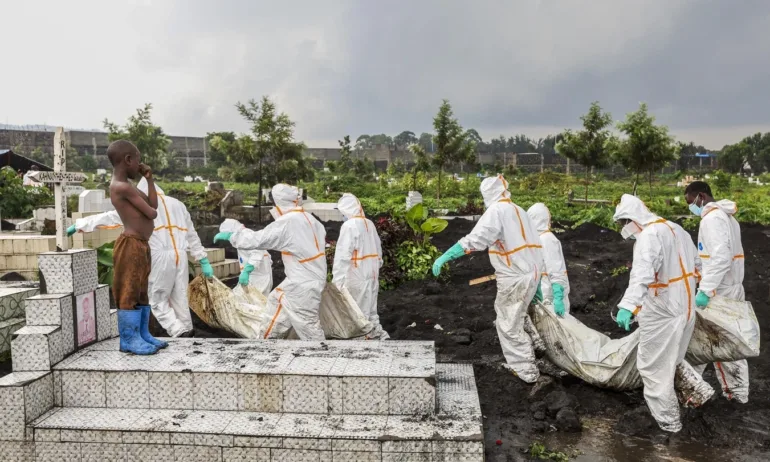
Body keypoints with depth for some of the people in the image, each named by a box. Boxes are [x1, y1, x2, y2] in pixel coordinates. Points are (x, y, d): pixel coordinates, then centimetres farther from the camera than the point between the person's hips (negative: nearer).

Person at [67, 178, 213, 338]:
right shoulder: (177, 204, 21)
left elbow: (110, 217, 7)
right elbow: (192, 235, 20)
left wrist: (78, 225, 15)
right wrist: (204, 261, 20)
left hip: (160, 258, -5)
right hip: (181, 256, 5)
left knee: (158, 301, 5)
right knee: (180, 300, 12)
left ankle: (179, 333, -9)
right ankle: (186, 333, 13)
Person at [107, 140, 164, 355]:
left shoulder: (126, 186, 17)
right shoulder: (123, 187, -16)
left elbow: (153, 205, 16)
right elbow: (151, 213, -15)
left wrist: (150, 179, 15)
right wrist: (149, 211, 8)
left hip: (141, 245, 11)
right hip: (130, 246, -11)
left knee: (141, 292, 14)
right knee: (129, 293, -4)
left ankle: (143, 335, 22)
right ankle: (129, 340, 2)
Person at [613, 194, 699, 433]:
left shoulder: (648, 236, -20)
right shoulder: (676, 229, 10)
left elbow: (642, 274, -37)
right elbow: (695, 261, 23)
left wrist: (628, 305, -48)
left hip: (662, 313, -9)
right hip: (685, 307, 9)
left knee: (654, 367, 3)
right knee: (672, 362, 23)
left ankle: (668, 420, 11)